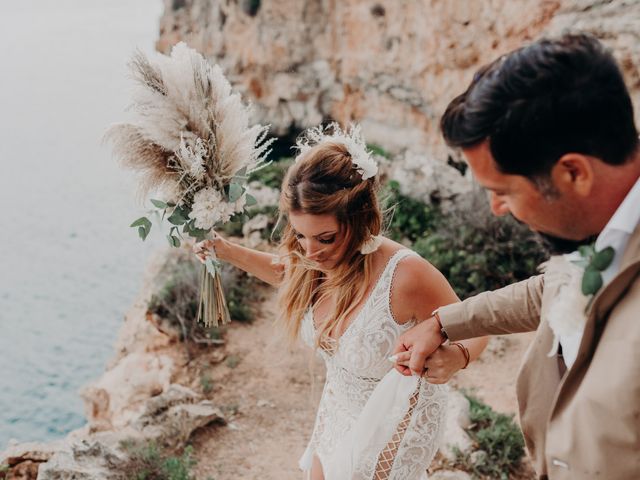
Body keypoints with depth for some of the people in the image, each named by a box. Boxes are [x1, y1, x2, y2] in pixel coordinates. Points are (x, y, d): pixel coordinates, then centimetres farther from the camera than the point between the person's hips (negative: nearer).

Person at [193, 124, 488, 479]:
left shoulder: (406, 276, -38)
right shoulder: (317, 259, -18)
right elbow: (284, 272, 9)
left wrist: (455, 358, -42)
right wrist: (225, 250, -1)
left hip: (395, 423, -6)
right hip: (341, 407, 6)